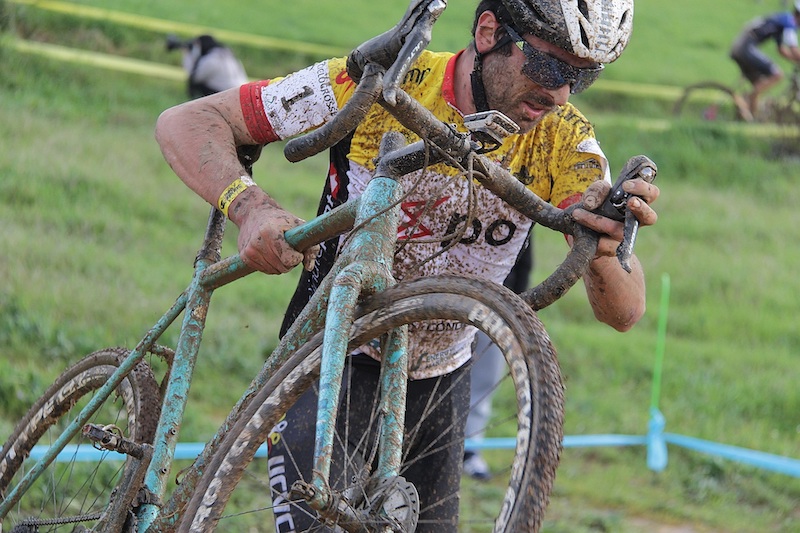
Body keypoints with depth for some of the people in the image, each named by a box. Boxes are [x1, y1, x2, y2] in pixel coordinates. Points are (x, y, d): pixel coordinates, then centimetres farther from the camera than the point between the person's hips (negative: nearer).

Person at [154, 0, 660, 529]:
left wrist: (606, 246, -47)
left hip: (439, 383, 4)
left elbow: (622, 312, -23)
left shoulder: (566, 143, -14)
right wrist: (251, 206, -38)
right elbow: (186, 122, -18)